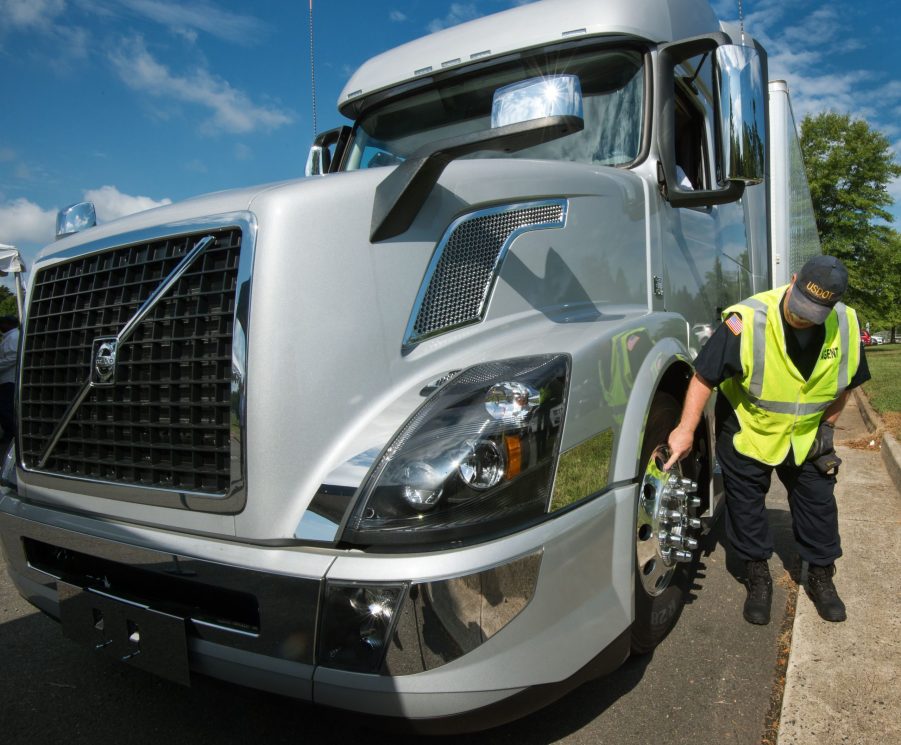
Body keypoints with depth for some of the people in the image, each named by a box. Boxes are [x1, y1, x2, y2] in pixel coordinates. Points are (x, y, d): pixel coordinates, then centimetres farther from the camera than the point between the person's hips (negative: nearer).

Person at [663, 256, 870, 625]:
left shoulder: (846, 325, -13)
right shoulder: (748, 321, -29)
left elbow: (844, 383, 4)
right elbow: (704, 376, -26)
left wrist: (825, 427, 1)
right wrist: (686, 429, -28)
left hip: (805, 436, 4)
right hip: (746, 429, -3)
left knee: (819, 504, 12)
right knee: (747, 509, 7)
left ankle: (821, 578, 34)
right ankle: (758, 580, 27)